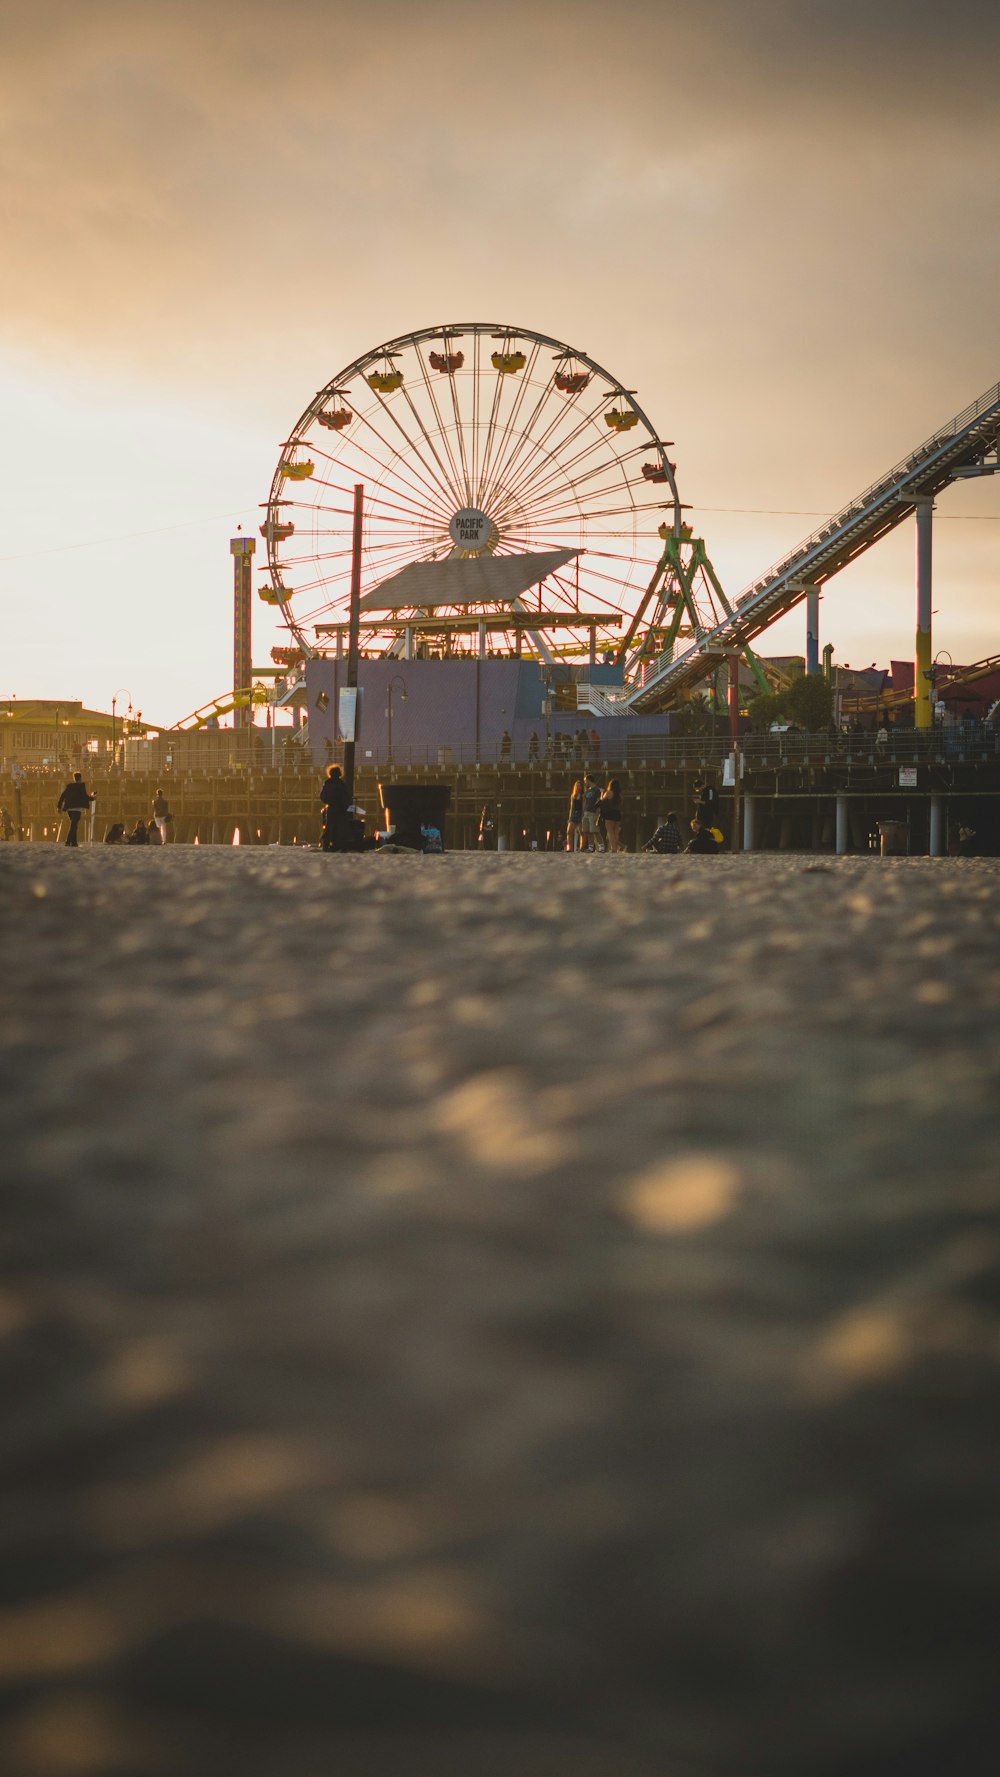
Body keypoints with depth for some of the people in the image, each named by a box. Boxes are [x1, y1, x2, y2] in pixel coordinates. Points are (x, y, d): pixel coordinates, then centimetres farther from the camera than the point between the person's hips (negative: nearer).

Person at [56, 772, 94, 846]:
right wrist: (93, 798, 12)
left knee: (73, 825, 17)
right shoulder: (81, 786, -3)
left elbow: (62, 796, 10)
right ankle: (68, 842, -20)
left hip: (69, 809, 6)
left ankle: (74, 842, 15)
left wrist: (59, 806, 16)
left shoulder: (69, 786, 13)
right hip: (77, 808, -6)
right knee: (74, 825, -9)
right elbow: (85, 796, -7)